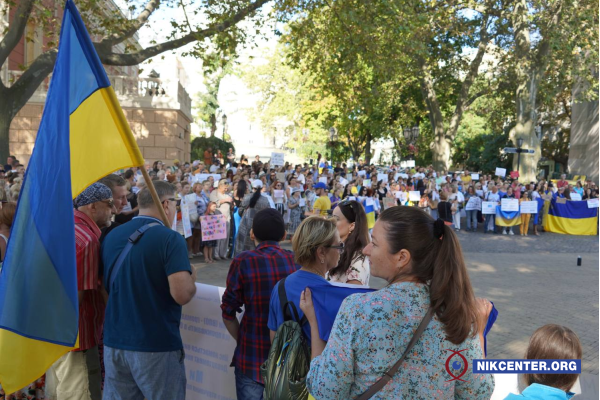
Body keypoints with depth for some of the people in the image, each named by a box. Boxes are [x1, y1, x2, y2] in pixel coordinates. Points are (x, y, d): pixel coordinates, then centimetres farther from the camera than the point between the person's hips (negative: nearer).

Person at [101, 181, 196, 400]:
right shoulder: (170, 239, -15)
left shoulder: (111, 236, 6)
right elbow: (182, 295, -22)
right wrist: (191, 278, -3)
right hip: (156, 345, -6)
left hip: (114, 341, 6)